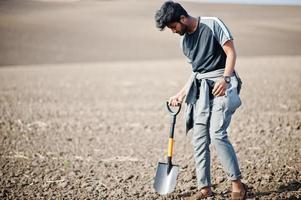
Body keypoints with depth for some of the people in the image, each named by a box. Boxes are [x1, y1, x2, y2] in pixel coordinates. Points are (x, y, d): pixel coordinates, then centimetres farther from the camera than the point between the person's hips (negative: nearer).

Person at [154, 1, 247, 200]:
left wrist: (225, 78, -22)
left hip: (221, 86, -7)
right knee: (199, 138, 1)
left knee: (217, 133, -18)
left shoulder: (213, 24, -6)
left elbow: (231, 52, -9)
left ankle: (237, 183, -9)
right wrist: (181, 94, 20)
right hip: (201, 90, 7)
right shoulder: (184, 41, 14)